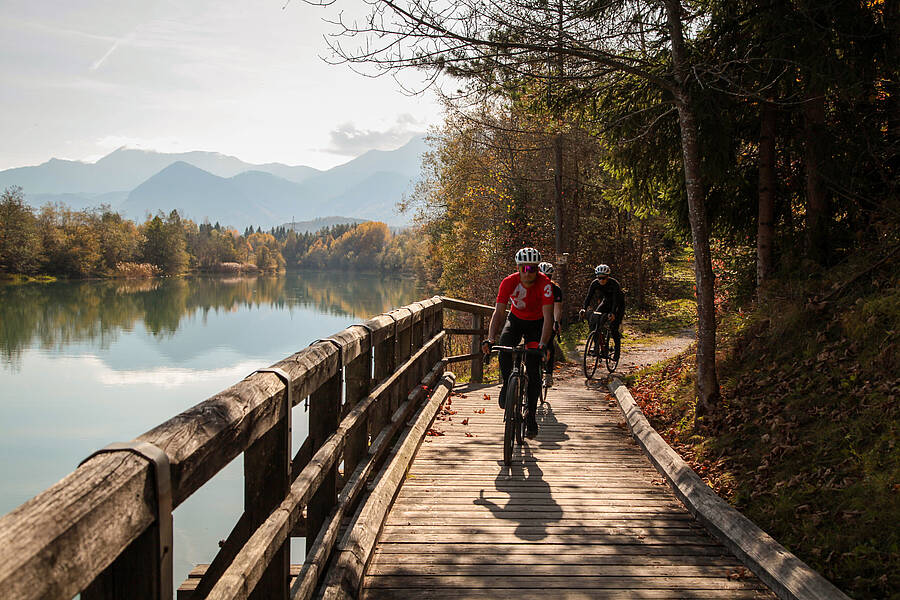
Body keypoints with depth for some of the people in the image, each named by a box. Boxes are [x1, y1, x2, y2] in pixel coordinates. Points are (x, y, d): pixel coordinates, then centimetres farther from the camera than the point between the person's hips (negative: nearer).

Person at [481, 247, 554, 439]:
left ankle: (531, 416, 3)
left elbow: (548, 317, -35)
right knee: (504, 350, -29)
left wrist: (543, 344, -49)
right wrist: (490, 339, -42)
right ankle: (507, 384, -2)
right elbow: (498, 312, -27)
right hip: (515, 319, 1)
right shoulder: (508, 282, -25)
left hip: (536, 324, -1)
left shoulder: (544, 283, -30)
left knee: (533, 369, -9)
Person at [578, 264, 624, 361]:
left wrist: (613, 313, -55)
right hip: (606, 302, 5)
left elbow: (616, 300, -40)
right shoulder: (595, 283, -18)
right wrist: (584, 309, -41)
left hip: (618, 305, -5)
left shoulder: (614, 284, -31)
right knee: (593, 322, -15)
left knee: (613, 328, -18)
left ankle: (617, 350, 0)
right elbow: (589, 296, -24)